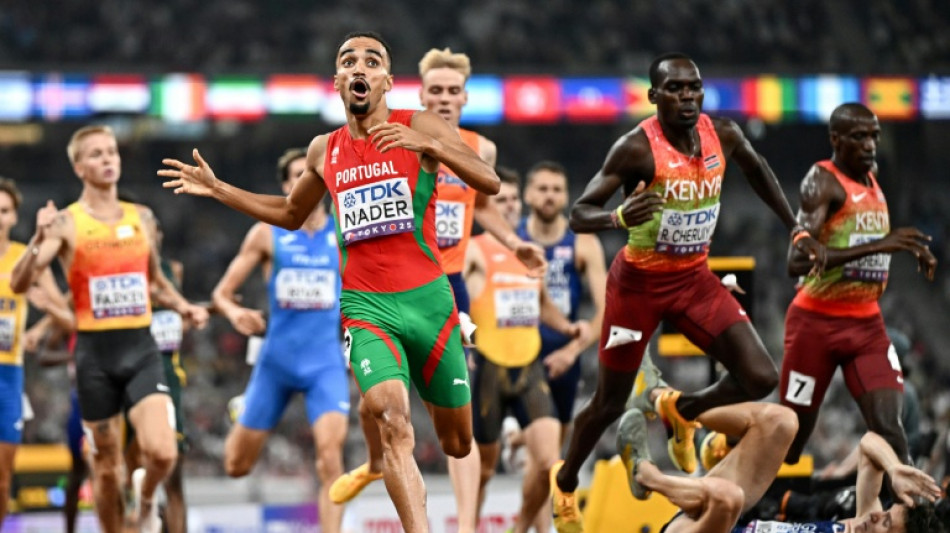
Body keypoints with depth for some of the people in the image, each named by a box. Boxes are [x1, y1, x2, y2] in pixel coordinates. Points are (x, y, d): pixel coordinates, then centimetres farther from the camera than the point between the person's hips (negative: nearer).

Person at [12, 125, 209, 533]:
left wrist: (184, 308, 8)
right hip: (95, 351, -2)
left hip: (141, 348, 2)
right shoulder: (66, 223, -2)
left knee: (162, 452, -16)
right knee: (106, 466, 5)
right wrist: (39, 239, -28)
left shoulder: (142, 218, 10)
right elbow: (19, 284, -13)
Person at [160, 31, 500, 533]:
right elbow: (291, 213, 28)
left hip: (428, 301, -1)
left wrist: (430, 146, -26)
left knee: (458, 443, 11)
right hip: (366, 307, 1)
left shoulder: (418, 127, -2)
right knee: (394, 422, -25)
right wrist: (218, 189, 20)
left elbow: (490, 183, -11)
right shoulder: (324, 150, 9)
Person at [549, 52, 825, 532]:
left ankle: (681, 411, 20)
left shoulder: (723, 135, -8)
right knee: (610, 404, 7)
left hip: (694, 277, 4)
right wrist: (618, 218, -45)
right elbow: (578, 215, -24)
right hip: (639, 281, -4)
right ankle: (565, 482, 36)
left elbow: (757, 170, 16)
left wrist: (796, 230, 13)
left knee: (761, 378, -10)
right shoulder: (636, 148, -23)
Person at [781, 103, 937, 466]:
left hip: (866, 323, 6)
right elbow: (797, 261, -29)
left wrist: (911, 247, 12)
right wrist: (876, 246, -34)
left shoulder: (871, 177, 10)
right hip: (817, 322, -6)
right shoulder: (822, 181, -15)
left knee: (887, 425, -12)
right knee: (793, 432, 6)